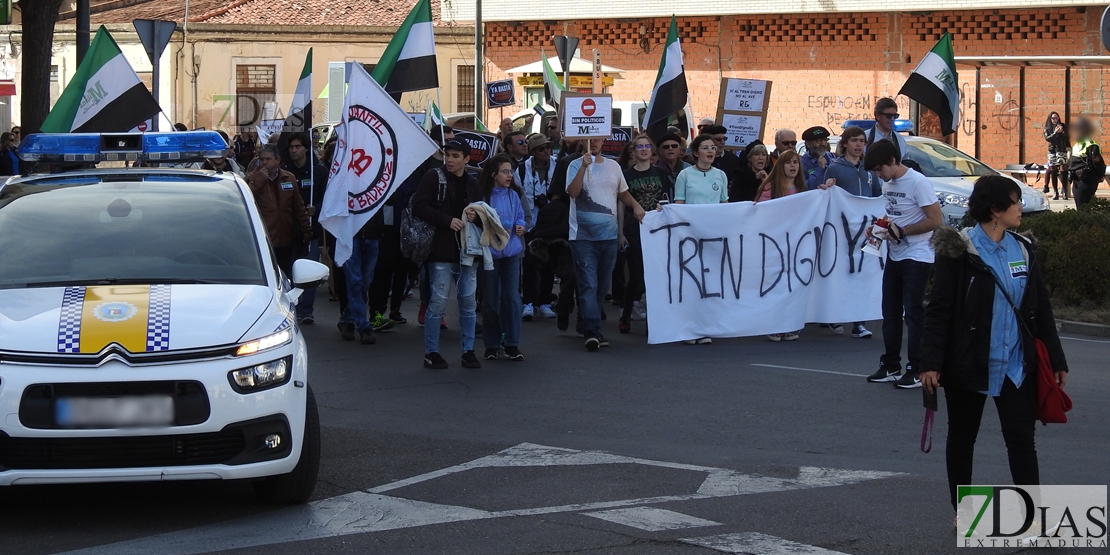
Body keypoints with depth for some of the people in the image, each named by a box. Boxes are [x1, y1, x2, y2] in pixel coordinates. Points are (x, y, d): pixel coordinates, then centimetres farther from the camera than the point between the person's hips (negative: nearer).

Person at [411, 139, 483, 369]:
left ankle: (468, 351, 15)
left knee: (468, 301, 6)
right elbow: (419, 207, -12)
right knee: (439, 301, -4)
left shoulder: (472, 183, 12)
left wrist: (475, 216, -3)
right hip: (441, 249, -5)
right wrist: (447, 220, -19)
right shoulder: (433, 177, -4)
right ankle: (431, 352, 6)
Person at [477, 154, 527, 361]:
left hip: (511, 251, 3)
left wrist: (520, 227, -5)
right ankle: (491, 345, 12)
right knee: (490, 300, 3)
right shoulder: (483, 195, -6)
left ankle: (512, 344, 4)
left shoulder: (514, 195, 9)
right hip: (489, 251, -3)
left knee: (512, 297, -2)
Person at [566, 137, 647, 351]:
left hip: (609, 235, 5)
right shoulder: (576, 166, -2)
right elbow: (572, 192, -17)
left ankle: (591, 327, 20)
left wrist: (636, 206, 4)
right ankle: (592, 331, -18)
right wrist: (584, 166, -24)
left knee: (602, 286, 10)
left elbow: (623, 193, 22)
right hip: (583, 235, -5)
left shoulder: (613, 166, 12)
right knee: (589, 285, -12)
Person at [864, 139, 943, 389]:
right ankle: (890, 366, 22)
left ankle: (916, 371, -1)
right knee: (890, 313, 12)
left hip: (917, 257, -9)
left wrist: (901, 231, -19)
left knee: (914, 314, -6)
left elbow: (936, 220, -18)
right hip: (894, 255, 9)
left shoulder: (918, 183, -16)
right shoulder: (887, 184, 10)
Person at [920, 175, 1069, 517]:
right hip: (969, 364, -3)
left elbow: (1041, 308, 10)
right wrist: (931, 363, -17)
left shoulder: (1024, 250, 5)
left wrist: (1056, 360, 10)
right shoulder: (959, 251, -10)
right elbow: (938, 310, -11)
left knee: (1022, 438, -1)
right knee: (962, 438, 11)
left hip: (1016, 365, 4)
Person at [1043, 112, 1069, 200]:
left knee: (1063, 171, -11)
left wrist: (1062, 132, -15)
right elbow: (1047, 138, -7)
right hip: (1052, 151, 1)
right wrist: (1055, 133, -18)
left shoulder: (1063, 126, 7)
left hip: (1062, 151, -1)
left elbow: (1067, 137, 2)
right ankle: (1055, 192, 4)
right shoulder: (1047, 128, 7)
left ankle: (1065, 192, -12)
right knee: (1053, 171, 0)